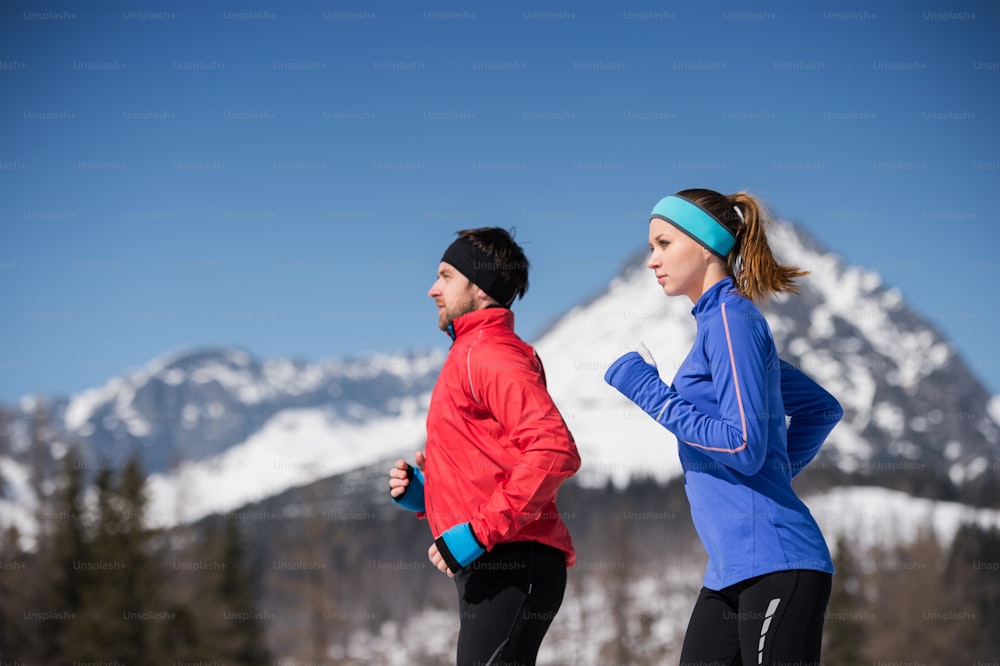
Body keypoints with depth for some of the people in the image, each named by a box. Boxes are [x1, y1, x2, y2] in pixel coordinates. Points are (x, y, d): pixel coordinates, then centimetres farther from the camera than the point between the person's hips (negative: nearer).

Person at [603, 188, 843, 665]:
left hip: (774, 566, -10)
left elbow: (744, 445, -17)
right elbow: (823, 408, 28)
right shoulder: (714, 323, 20)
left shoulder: (731, 318, -8)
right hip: (731, 570, 10)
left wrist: (648, 391, -11)